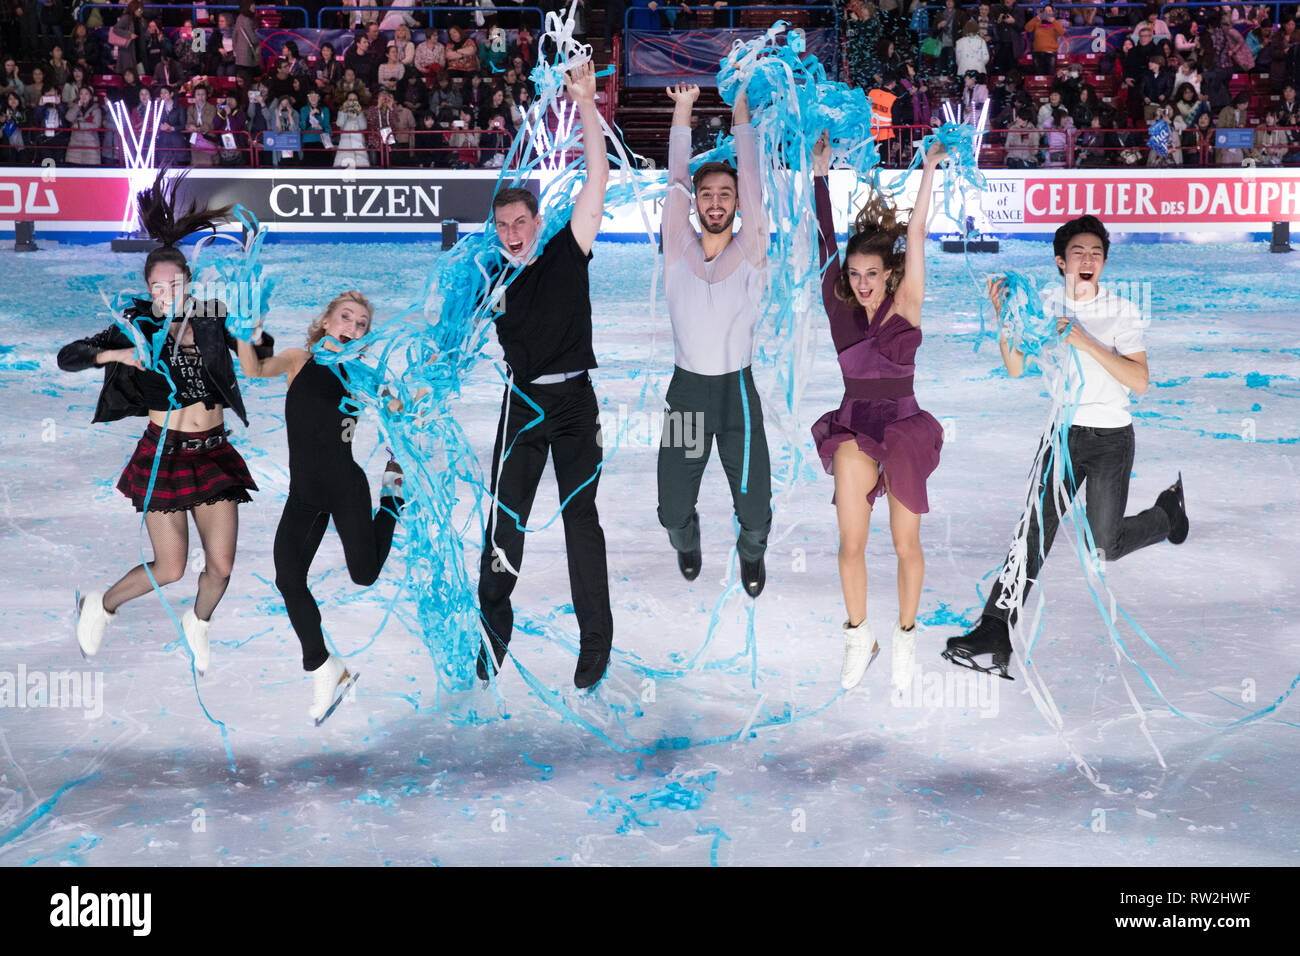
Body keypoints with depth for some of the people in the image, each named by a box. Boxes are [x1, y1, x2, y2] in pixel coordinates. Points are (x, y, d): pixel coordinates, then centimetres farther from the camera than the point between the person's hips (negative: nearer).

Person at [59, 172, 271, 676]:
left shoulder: (212, 323, 4)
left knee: (221, 566, 0)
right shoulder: (139, 328, -1)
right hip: (164, 455, -2)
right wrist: (116, 354, -17)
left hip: (214, 454, 3)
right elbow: (67, 357, -3)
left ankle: (198, 624, 34)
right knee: (170, 569, -2)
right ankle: (100, 606, 27)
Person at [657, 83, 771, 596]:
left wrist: (741, 105, -4)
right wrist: (683, 108, 1)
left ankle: (751, 552, 35)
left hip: (737, 388, -1)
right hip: (686, 388, 1)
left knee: (755, 509, 0)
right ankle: (686, 543, 41)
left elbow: (751, 179, -4)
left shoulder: (750, 251, 0)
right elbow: (676, 180, 0)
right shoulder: (678, 250, 2)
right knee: (673, 509, 5)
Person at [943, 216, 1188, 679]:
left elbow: (1140, 381, -15)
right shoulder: (1047, 305, 3)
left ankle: (1168, 510, 38)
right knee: (1038, 526, -16)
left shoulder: (1122, 311, -6)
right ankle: (995, 631, -23)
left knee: (1105, 544, 5)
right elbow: (1016, 369, 0)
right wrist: (1003, 317, -14)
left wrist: (1088, 343, -24)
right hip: (1063, 432, 2)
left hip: (1111, 437, -2)